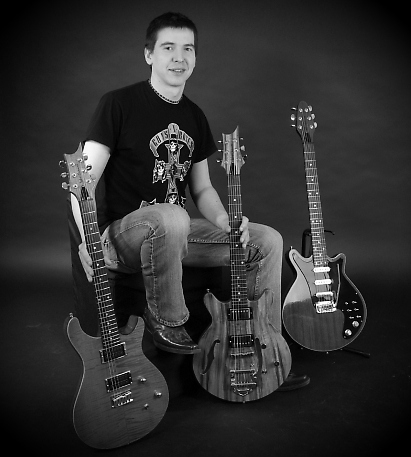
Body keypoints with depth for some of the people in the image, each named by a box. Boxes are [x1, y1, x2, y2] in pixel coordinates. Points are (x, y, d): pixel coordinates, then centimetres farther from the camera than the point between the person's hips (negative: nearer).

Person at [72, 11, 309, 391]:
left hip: (176, 232, 7)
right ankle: (165, 323, -14)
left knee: (268, 240, -4)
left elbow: (201, 188, 15)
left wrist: (227, 225, -4)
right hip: (124, 234, -6)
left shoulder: (194, 117, 12)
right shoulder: (119, 104, -8)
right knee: (172, 219, -41)